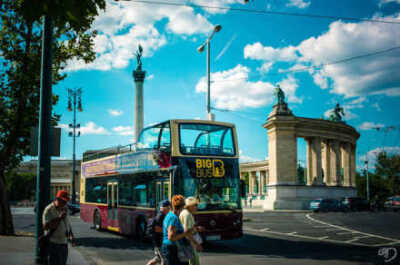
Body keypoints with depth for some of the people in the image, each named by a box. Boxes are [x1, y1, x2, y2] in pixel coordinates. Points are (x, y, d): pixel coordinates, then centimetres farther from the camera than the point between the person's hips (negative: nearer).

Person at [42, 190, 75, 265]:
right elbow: (46, 227, -22)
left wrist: (71, 235, 10)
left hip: (64, 243, 8)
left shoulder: (63, 209, 11)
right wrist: (60, 218, -25)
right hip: (54, 243, -8)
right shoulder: (49, 210, -14)